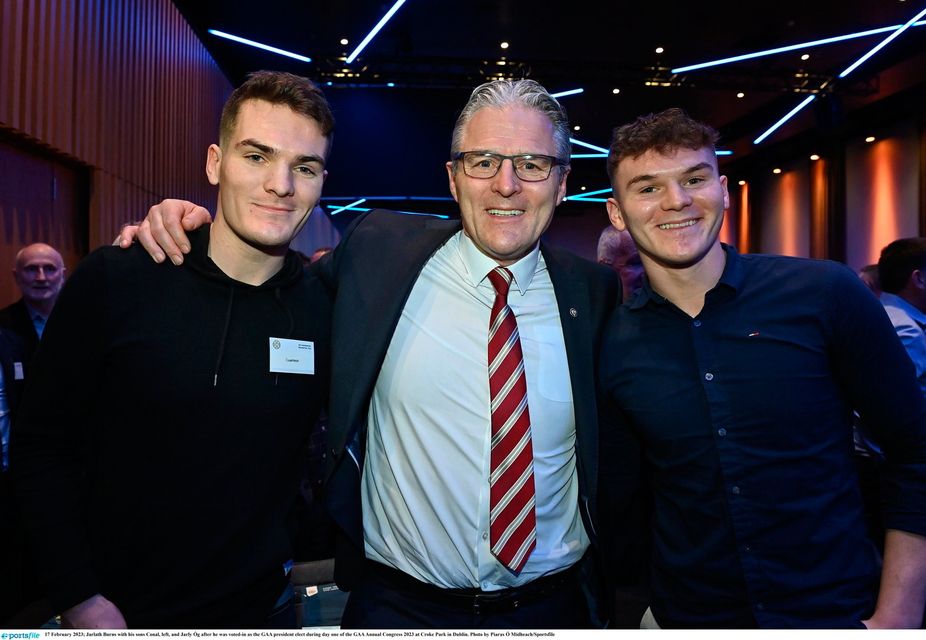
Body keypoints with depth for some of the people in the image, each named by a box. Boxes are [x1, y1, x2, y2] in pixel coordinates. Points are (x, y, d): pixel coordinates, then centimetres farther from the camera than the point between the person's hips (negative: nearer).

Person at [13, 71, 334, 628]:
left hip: (260, 606, 2)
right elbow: (42, 446, -6)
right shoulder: (113, 282, -14)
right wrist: (79, 597, -9)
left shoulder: (326, 307, -10)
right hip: (112, 611, -1)